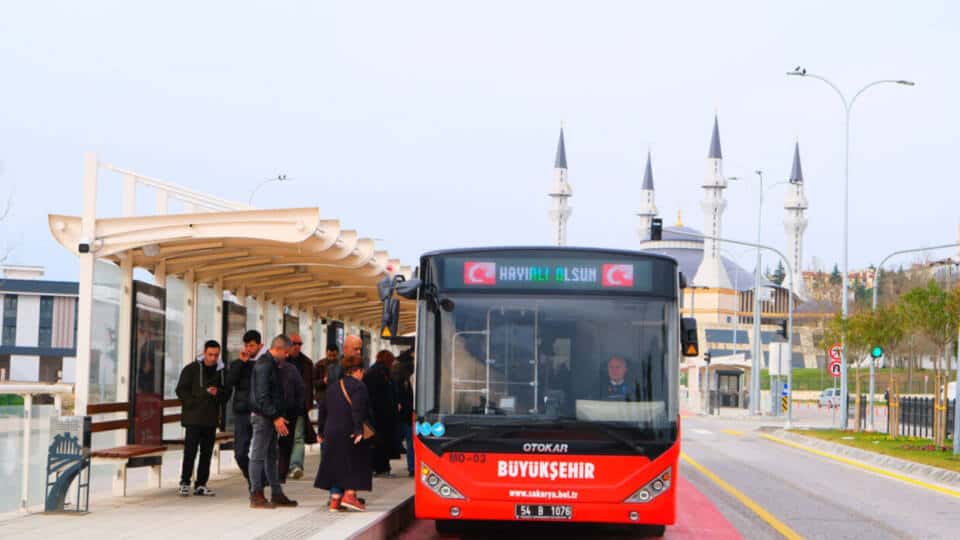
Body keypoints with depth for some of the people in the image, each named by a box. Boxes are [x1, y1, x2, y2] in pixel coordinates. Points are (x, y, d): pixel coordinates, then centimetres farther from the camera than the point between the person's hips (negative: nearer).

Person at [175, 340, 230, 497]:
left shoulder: (221, 371, 9)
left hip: (211, 419, 4)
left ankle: (201, 485, 13)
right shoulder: (191, 369, -2)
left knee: (207, 453, 6)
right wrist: (192, 404, -11)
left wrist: (218, 393, -10)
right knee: (190, 451, -6)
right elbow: (181, 390, -2)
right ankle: (184, 483, 2)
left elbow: (227, 393, 11)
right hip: (193, 418, -4)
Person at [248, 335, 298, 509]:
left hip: (270, 417, 10)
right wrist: (275, 417, -22)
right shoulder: (264, 365, -16)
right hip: (263, 416, -10)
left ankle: (277, 494, 18)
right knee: (258, 455, -5)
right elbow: (262, 396, -21)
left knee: (271, 455, 13)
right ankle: (256, 496, -3)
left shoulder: (272, 364, 16)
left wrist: (277, 416, 15)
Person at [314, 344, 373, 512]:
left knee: (335, 464, 11)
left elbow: (322, 408, 17)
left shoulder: (334, 386, 15)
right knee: (355, 464, 5)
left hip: (332, 433, 7)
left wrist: (322, 431, 21)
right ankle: (349, 494, -4)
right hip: (349, 433, -7)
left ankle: (335, 498, 10)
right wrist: (359, 429, -22)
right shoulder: (358, 386, -9)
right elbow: (358, 409, -22)